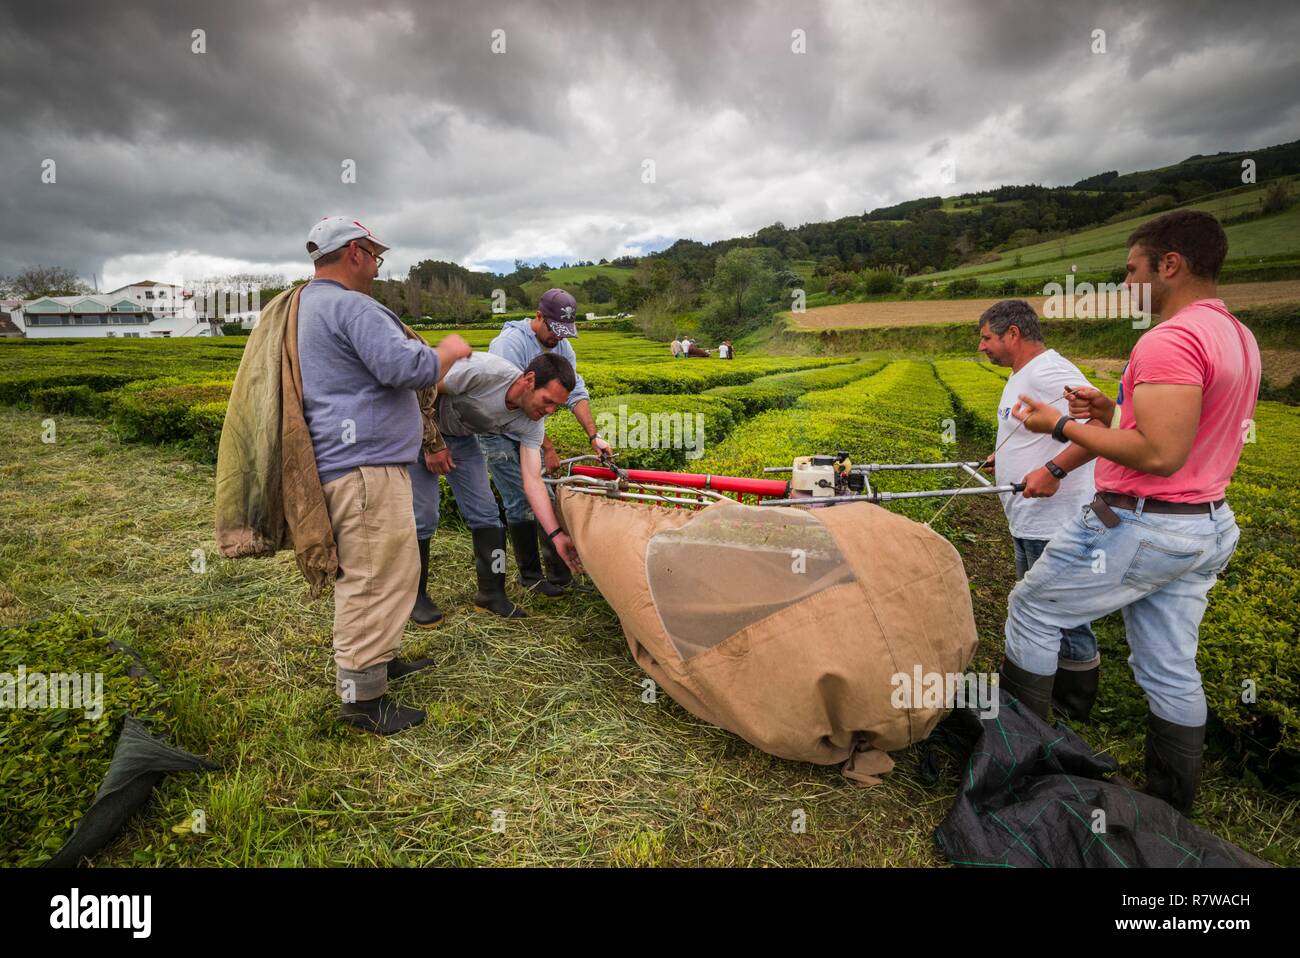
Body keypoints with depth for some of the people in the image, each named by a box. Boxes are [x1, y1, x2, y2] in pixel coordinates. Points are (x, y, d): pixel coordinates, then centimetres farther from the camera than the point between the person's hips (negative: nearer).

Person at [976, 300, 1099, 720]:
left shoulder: (1049, 373, -21)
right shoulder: (1022, 374, 14)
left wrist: (1052, 470, -33)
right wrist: (1006, 455, 19)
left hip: (1055, 521, -12)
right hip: (1031, 519, 12)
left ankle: (1074, 706, 17)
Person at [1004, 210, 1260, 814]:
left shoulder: (1169, 340, -21)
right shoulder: (1238, 337, 12)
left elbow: (1161, 455, -27)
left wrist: (1061, 426, -18)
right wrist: (1115, 416, 10)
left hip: (1141, 527, -9)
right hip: (1207, 526, 9)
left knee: (1032, 610, 9)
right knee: (1171, 669, 16)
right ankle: (1171, 809, 30)